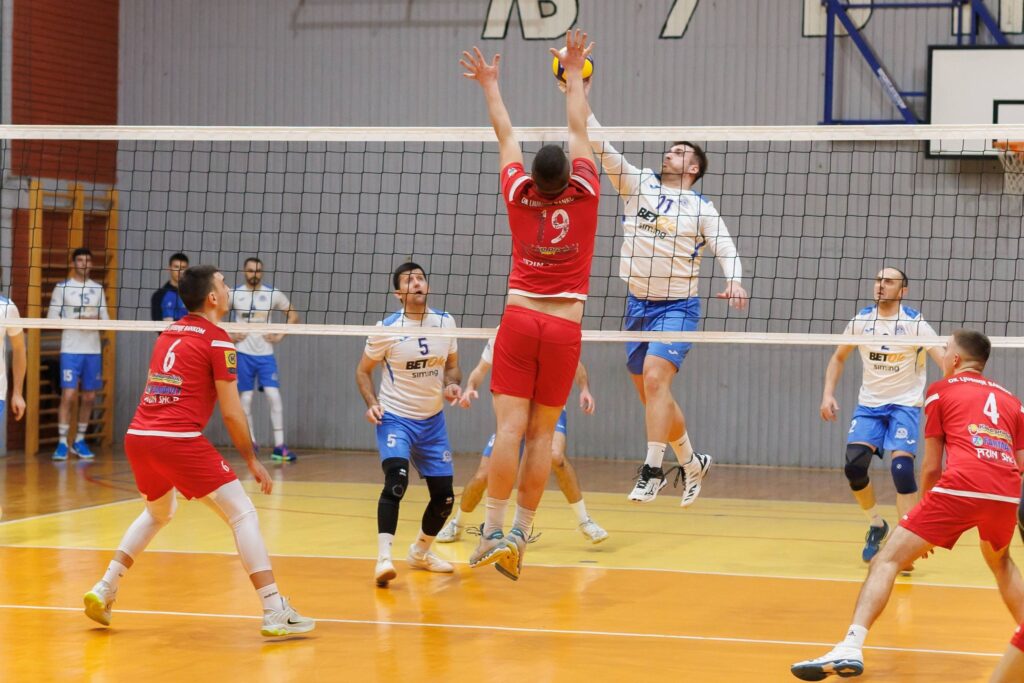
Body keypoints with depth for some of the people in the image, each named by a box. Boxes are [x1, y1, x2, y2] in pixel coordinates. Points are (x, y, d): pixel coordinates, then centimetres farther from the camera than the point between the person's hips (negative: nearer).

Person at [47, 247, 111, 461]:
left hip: (93, 350, 4)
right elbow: (52, 317, -4)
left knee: (89, 397, 6)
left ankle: (80, 440, 19)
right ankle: (62, 443, -6)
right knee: (68, 395, -11)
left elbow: (105, 317, 14)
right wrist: (76, 321, -16)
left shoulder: (98, 289, 13)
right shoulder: (62, 287, 1)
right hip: (70, 349, -4)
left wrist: (98, 320, -9)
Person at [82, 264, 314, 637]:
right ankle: (275, 612, -8)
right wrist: (252, 460, 5)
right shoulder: (218, 340, -2)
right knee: (243, 514, -1)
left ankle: (104, 590, 23)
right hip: (179, 440, -7)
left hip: (137, 435, 7)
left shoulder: (168, 333, 19)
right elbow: (231, 413, -4)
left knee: (158, 512, 32)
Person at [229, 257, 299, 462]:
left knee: (274, 396, -9)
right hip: (243, 353, 0)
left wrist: (280, 335, 0)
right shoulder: (234, 294, 0)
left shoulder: (273, 294, 2)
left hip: (265, 353, 0)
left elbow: (293, 316, 12)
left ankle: (279, 446, -8)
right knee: (246, 398, 3)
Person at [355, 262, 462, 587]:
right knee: (396, 480, -27)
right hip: (395, 417, -4)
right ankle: (384, 558, -29)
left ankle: (420, 552, 32)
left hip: (433, 422, 4)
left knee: (444, 496, 7)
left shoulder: (445, 322, -1)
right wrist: (371, 403, -13)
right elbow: (363, 370, 2)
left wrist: (452, 385, -8)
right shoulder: (386, 329, -10)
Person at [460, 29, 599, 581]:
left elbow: (505, 136, 14)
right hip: (565, 327, 0)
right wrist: (573, 73, 22)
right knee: (542, 434, 4)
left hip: (520, 319, 0)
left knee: (510, 428, -7)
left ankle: (492, 532, -14)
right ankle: (521, 532, 3)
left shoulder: (520, 198, 0)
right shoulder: (584, 197, -1)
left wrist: (490, 85, 27)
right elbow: (578, 129, 11)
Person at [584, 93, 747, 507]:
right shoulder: (638, 185, 8)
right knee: (651, 393, 10)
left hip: (677, 306, -5)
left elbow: (725, 247, -9)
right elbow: (601, 147, 1)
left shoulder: (701, 208, 0)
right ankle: (692, 463, 28)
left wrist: (734, 281, -29)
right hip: (637, 304, 5)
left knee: (655, 379, -23)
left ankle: (653, 470, -20)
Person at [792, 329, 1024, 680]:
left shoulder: (941, 390, 18)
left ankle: (851, 648, -19)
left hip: (961, 486, -4)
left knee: (888, 559, -1)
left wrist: (925, 517, 28)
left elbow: (931, 467, 15)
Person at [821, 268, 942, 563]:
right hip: (869, 404, 4)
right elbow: (838, 358, 15)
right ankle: (876, 525, 15)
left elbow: (944, 359, -23)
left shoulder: (914, 322, -12)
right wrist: (828, 394, 3)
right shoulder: (861, 321, 0)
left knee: (902, 468, -19)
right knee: (854, 466, -10)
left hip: (905, 405, -4)